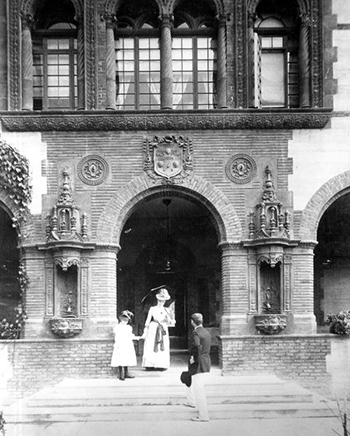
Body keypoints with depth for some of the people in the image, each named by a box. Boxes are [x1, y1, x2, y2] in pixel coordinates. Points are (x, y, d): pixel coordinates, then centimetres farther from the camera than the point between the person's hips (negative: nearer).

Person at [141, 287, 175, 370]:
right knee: (150, 347, -7)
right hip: (153, 329, -2)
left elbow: (169, 321, 7)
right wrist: (145, 332, 1)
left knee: (163, 348, -3)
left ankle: (161, 365, 1)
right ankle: (150, 365, -2)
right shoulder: (152, 309, 4)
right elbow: (147, 321, 4)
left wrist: (172, 322, -16)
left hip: (163, 330, 2)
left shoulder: (166, 310, 11)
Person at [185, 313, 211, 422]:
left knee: (199, 389, -1)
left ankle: (203, 416, 4)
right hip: (206, 362, 9)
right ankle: (191, 401, 45)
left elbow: (197, 346, -36)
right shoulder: (207, 332, 10)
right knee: (190, 380, 30)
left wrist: (194, 358, -21)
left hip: (198, 364, -9)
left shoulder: (195, 333, -18)